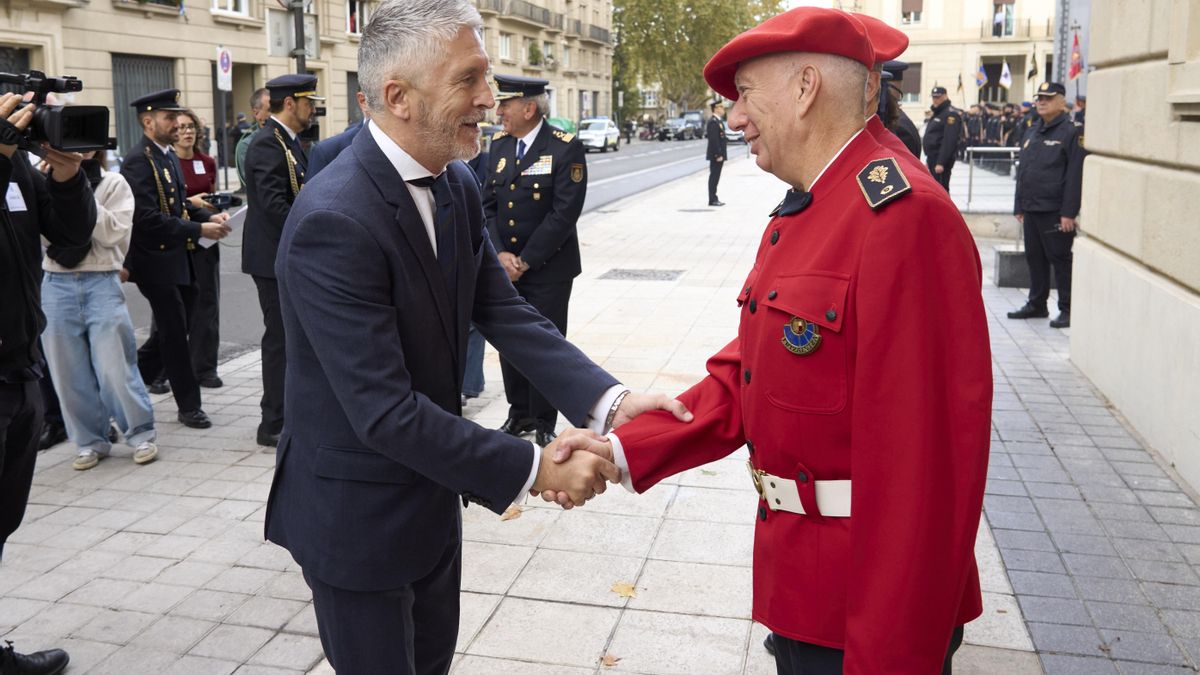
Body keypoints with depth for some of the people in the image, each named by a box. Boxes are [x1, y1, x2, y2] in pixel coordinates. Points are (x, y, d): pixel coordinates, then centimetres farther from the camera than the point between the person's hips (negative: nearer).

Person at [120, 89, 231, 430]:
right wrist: (199, 230, -23)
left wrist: (208, 216, 4)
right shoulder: (138, 161, -16)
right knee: (175, 334, 1)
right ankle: (189, 405, 12)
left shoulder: (168, 155, 12)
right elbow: (148, 219, -24)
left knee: (172, 332, 16)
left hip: (177, 259, 9)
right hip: (156, 261, -9)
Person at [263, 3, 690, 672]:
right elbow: (385, 411, -31)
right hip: (357, 515, -8)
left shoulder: (457, 186, -2)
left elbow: (504, 312, -4)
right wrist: (534, 469, -27)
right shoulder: (333, 221, -29)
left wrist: (610, 400, -18)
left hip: (430, 489, 8)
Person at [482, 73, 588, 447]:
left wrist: (525, 261, -15)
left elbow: (565, 213, -16)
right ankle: (519, 413, 29)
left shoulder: (565, 147, -11)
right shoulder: (499, 144, 7)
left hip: (548, 268, -5)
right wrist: (501, 255, -8)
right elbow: (488, 203, 7)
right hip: (505, 267, 5)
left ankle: (544, 423, 17)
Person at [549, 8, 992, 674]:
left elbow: (929, 452, -26)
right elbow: (742, 379, 7)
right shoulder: (794, 217, 9)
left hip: (866, 598, -8)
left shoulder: (904, 215, -23)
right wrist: (623, 450, -6)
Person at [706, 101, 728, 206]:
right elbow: (714, 140, -22)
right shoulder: (713, 122, -17)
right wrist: (718, 155, -23)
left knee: (715, 177, 12)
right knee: (714, 177, -5)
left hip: (719, 154, 10)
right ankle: (712, 200, -1)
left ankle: (714, 199, 18)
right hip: (716, 154, -10)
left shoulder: (718, 120, 16)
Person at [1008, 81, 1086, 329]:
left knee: (1060, 258, -1)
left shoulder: (1072, 132, -8)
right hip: (1031, 209, 7)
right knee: (1034, 257, 13)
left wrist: (1069, 213, -19)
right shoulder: (1032, 132, 15)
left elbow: (1075, 176, -14)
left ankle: (1067, 310, 7)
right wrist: (1019, 206, 15)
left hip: (1055, 211, -7)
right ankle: (1037, 304, 25)